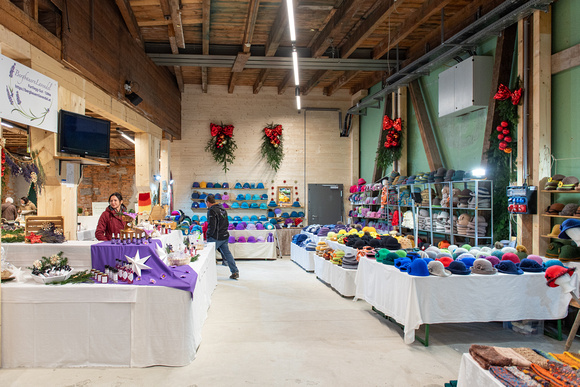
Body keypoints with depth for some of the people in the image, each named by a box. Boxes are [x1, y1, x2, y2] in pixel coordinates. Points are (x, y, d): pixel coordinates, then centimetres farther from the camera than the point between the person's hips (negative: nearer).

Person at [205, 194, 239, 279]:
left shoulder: (212, 211, -15)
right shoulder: (222, 209, 12)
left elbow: (211, 226, -20)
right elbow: (227, 223, 19)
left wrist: (208, 236, -8)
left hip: (216, 238, -8)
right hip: (225, 236, 8)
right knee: (227, 253, 13)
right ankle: (235, 272, 14)